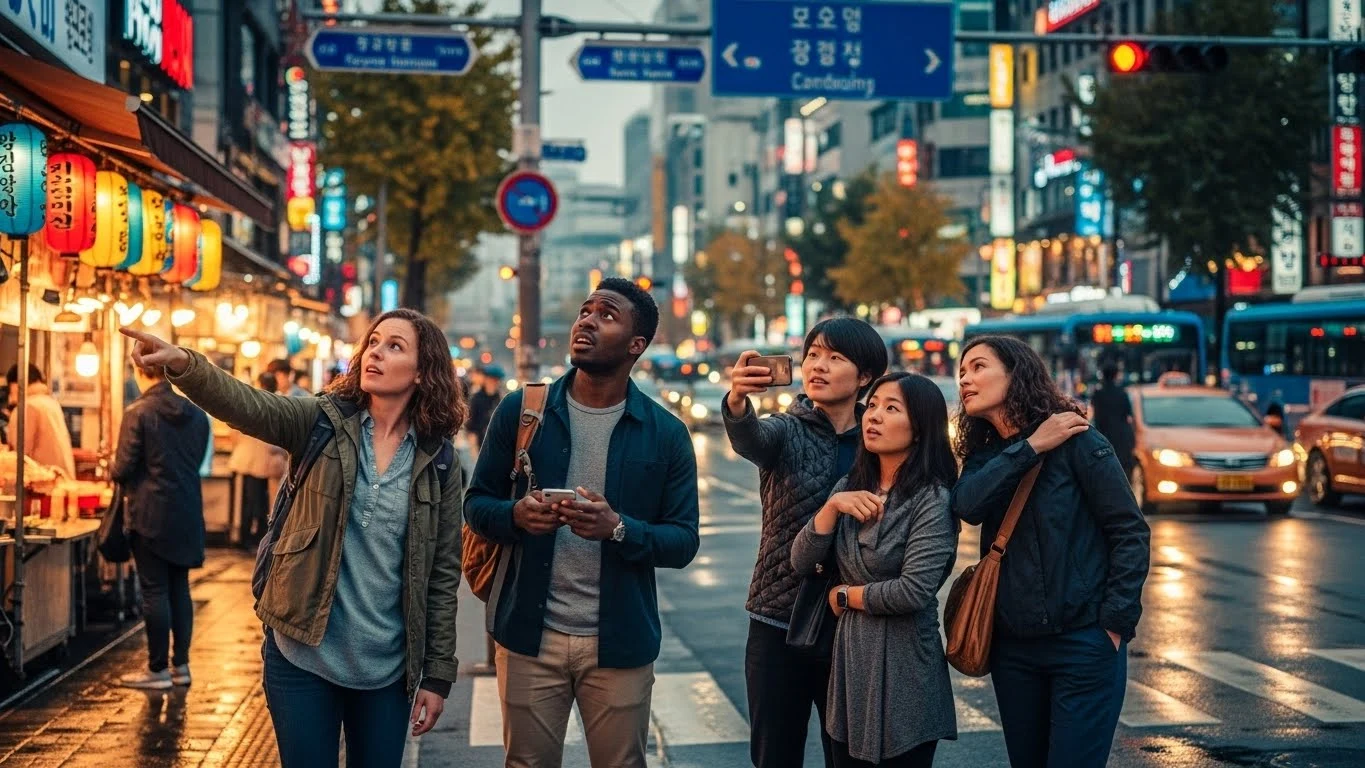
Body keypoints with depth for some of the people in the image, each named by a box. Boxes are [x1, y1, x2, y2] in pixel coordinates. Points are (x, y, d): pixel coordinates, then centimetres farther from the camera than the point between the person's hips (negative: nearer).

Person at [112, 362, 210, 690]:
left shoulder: (138, 413, -13)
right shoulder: (196, 414, 4)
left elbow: (124, 468, -13)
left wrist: (114, 471, 8)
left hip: (150, 514, -6)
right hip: (187, 513, 6)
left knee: (154, 590, 0)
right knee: (179, 588, 12)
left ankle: (158, 669, 5)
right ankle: (180, 665, 17)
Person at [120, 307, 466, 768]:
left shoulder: (439, 463, 0)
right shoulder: (322, 423, -1)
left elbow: (443, 573, 2)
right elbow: (246, 404, -20)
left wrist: (437, 675, 1)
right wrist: (181, 363, -40)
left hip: (386, 669, 1)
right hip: (303, 655, -1)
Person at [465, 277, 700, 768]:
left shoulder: (666, 434, -1)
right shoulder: (521, 411, 0)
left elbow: (684, 541, -3)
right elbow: (477, 503, 4)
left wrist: (618, 528, -21)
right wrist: (516, 515, -18)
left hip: (619, 642, 0)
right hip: (529, 635, 0)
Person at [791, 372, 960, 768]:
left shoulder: (932, 499, -13)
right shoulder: (850, 487, 7)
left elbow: (913, 592, -22)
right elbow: (801, 562, 1)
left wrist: (844, 596, -7)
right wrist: (832, 506, -12)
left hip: (903, 669, -6)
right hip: (848, 658, 6)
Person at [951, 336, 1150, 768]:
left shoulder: (1076, 442, -8)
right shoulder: (984, 455, 8)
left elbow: (1130, 533, -9)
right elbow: (967, 506, -14)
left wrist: (1116, 623, -13)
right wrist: (1029, 449, -17)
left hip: (1084, 643, -6)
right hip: (1012, 646, 6)